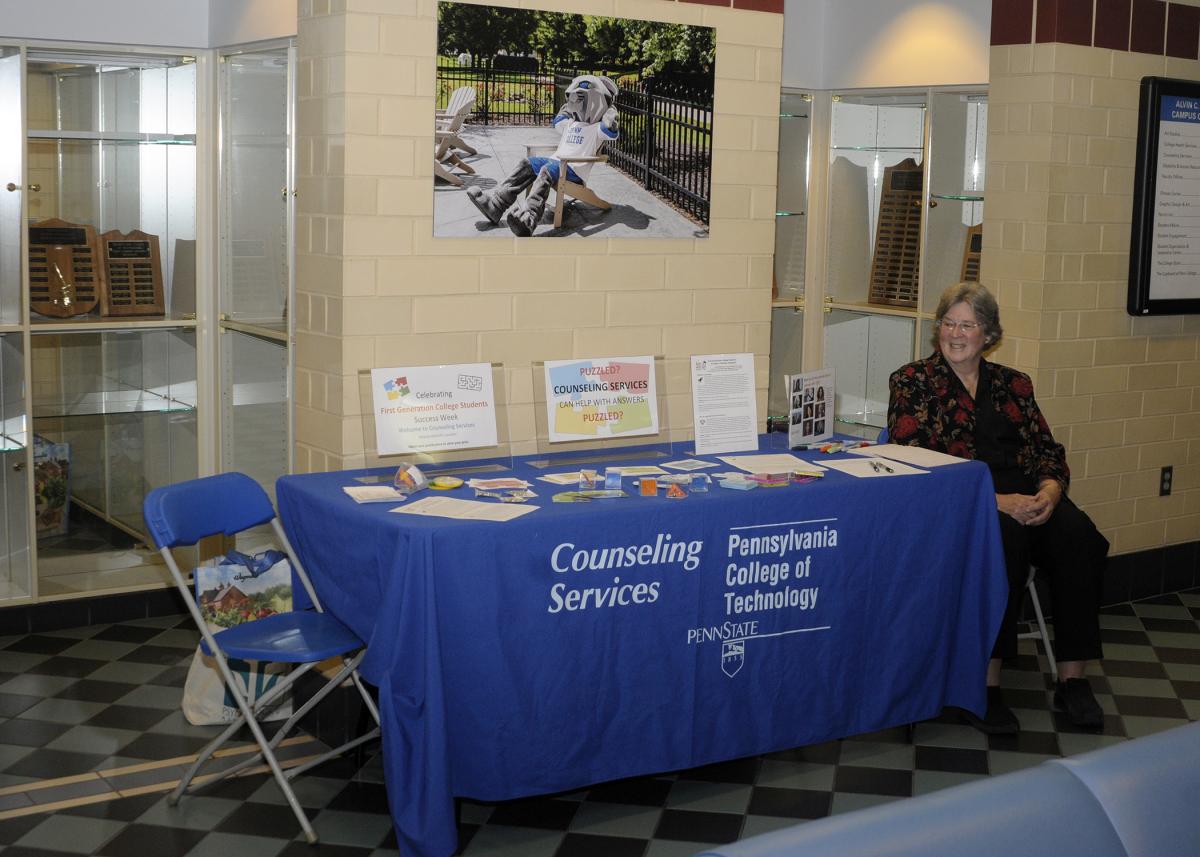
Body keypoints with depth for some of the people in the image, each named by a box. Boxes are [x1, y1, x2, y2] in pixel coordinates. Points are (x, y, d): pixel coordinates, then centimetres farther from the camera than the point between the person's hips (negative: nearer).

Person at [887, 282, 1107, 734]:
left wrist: (1049, 491, -11)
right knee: (1006, 536, -36)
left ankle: (1072, 679, -21)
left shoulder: (1013, 383, 20)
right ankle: (985, 684, -32)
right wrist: (994, 500, -17)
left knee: (1078, 535, -26)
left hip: (1025, 497, 5)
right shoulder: (912, 382, 6)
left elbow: (1047, 449, 15)